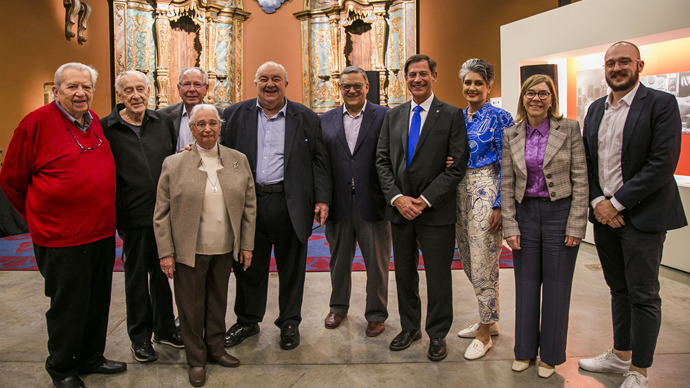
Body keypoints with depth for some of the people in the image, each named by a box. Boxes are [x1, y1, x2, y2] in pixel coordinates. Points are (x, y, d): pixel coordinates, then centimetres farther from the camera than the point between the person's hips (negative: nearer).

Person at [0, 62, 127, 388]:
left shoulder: (96, 122, 8)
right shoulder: (37, 123, -11)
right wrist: (41, 219, 4)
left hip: (103, 233, 6)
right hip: (62, 239, -6)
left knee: (98, 302, 18)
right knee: (68, 306, 8)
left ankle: (91, 358, 38)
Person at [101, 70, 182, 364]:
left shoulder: (163, 122, 6)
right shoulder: (107, 128, -5)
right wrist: (114, 213, -8)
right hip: (134, 218, -3)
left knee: (162, 271, 16)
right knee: (136, 275, 11)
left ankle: (165, 328, 33)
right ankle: (140, 336, 27)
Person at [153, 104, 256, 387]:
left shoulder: (238, 160, 3)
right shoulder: (174, 164, -4)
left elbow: (249, 205, 6)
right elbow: (161, 213, -3)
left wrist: (247, 245, 3)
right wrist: (165, 253, -7)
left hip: (225, 250, 2)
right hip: (189, 251, -2)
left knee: (218, 301, 17)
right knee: (191, 306, 10)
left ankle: (216, 348, 37)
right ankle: (196, 359, 28)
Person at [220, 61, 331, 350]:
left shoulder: (306, 118, 5)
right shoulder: (235, 115, 8)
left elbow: (319, 161, 3)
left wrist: (322, 199, -5)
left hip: (291, 204, -1)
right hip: (247, 204, 1)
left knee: (291, 267, 10)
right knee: (248, 267, 13)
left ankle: (290, 323, 27)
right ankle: (247, 321, 32)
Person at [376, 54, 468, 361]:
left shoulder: (451, 115, -3)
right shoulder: (393, 116, 9)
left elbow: (458, 165, -9)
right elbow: (382, 160, 6)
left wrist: (425, 200, -14)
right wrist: (397, 197, -9)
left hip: (435, 210, -4)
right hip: (400, 208, 4)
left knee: (438, 276, 7)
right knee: (404, 273, 15)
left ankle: (437, 334, 24)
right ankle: (409, 327, 33)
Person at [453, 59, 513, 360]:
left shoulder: (499, 118, -7)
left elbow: (506, 165, -10)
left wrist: (499, 205, -15)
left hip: (486, 193, -7)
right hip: (460, 193, 7)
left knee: (483, 265, -2)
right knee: (469, 262, 14)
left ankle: (484, 334, 13)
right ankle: (489, 320, 31)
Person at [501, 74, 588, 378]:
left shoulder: (569, 129, -4)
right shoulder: (511, 135, 3)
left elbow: (580, 180, -5)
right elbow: (506, 184, 3)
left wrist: (575, 225, -10)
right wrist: (510, 226, -3)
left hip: (560, 213, -2)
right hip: (525, 214, 2)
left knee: (556, 287, 8)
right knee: (526, 285, 11)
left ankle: (550, 355, 25)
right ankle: (525, 350, 28)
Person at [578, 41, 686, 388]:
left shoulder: (661, 104, -7)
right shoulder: (596, 109, 11)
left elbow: (663, 163, -16)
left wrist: (617, 203, -16)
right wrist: (597, 201, -4)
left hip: (641, 215, -5)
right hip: (604, 214, 6)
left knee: (643, 295, 4)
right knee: (619, 290, 17)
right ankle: (620, 355, 31)